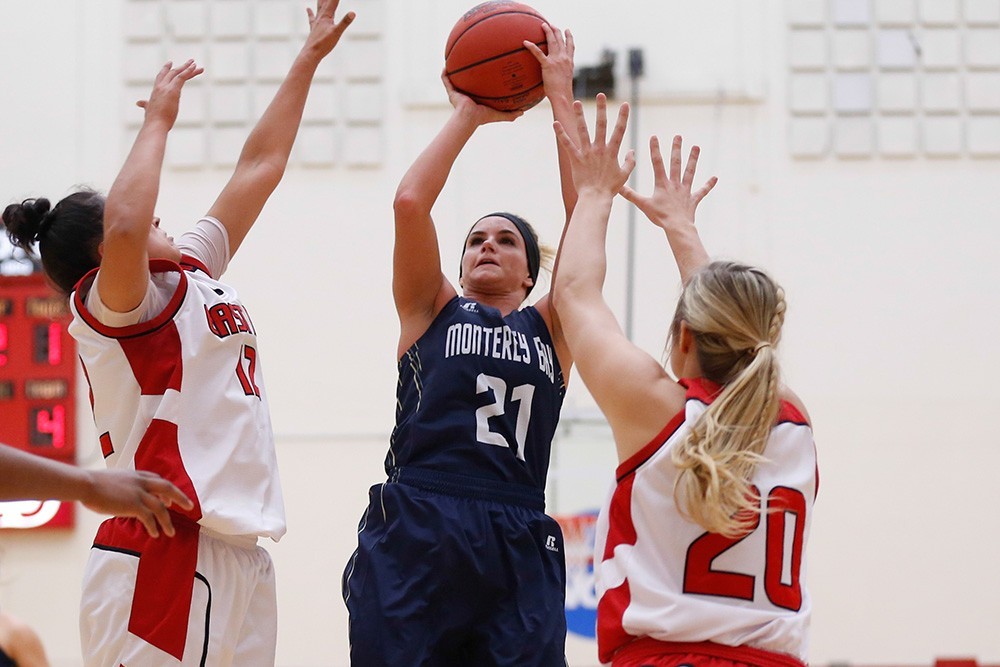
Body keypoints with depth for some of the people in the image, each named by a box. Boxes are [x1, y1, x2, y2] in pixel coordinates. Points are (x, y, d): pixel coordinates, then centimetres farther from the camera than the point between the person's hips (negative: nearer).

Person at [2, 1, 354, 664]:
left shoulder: (192, 274, 21)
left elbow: (261, 166, 28)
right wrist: (158, 121, -13)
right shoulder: (107, 303, -3)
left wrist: (310, 58, 31)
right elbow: (124, 229, -27)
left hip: (237, 557, 9)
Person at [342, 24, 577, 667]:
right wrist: (468, 115, 12)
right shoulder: (432, 312, 16)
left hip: (517, 547, 1)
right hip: (413, 541, -1)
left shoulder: (550, 329, 18)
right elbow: (410, 201, 3)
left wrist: (561, 99, 10)